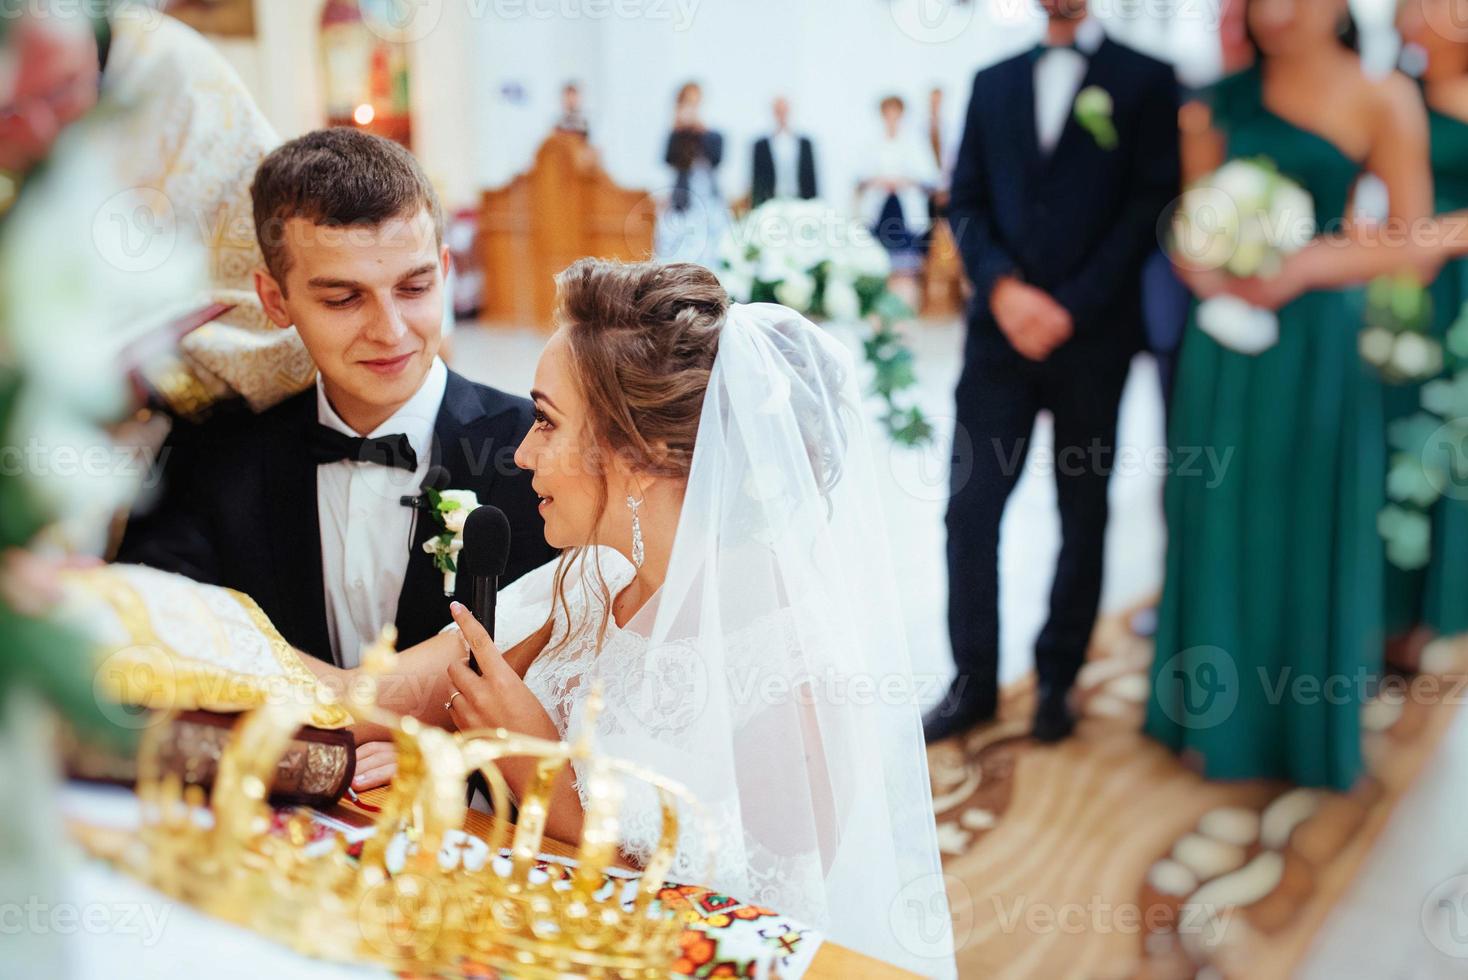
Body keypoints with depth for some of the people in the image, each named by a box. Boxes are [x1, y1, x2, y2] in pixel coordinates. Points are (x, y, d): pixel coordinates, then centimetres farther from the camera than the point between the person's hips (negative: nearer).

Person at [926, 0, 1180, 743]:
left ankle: (1057, 681, 21)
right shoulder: (993, 82, 14)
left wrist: (1073, 307, -12)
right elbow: (965, 202, 8)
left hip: (1093, 336, -2)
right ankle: (973, 683, 10)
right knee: (971, 508, -1)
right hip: (1001, 328, 3)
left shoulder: (1146, 81, 4)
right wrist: (1003, 287, -9)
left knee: (1082, 514, 8)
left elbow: (1150, 203, -4)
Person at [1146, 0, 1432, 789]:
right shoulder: (1228, 96, 6)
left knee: (1306, 530, 6)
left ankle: (1305, 726, 25)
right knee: (1222, 524, 11)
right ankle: (1219, 714, 27)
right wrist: (1204, 269, -12)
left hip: (1315, 343, -3)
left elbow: (1415, 239, -7)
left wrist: (1306, 266, -19)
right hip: (1225, 339, 4)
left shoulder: (1383, 100, -6)